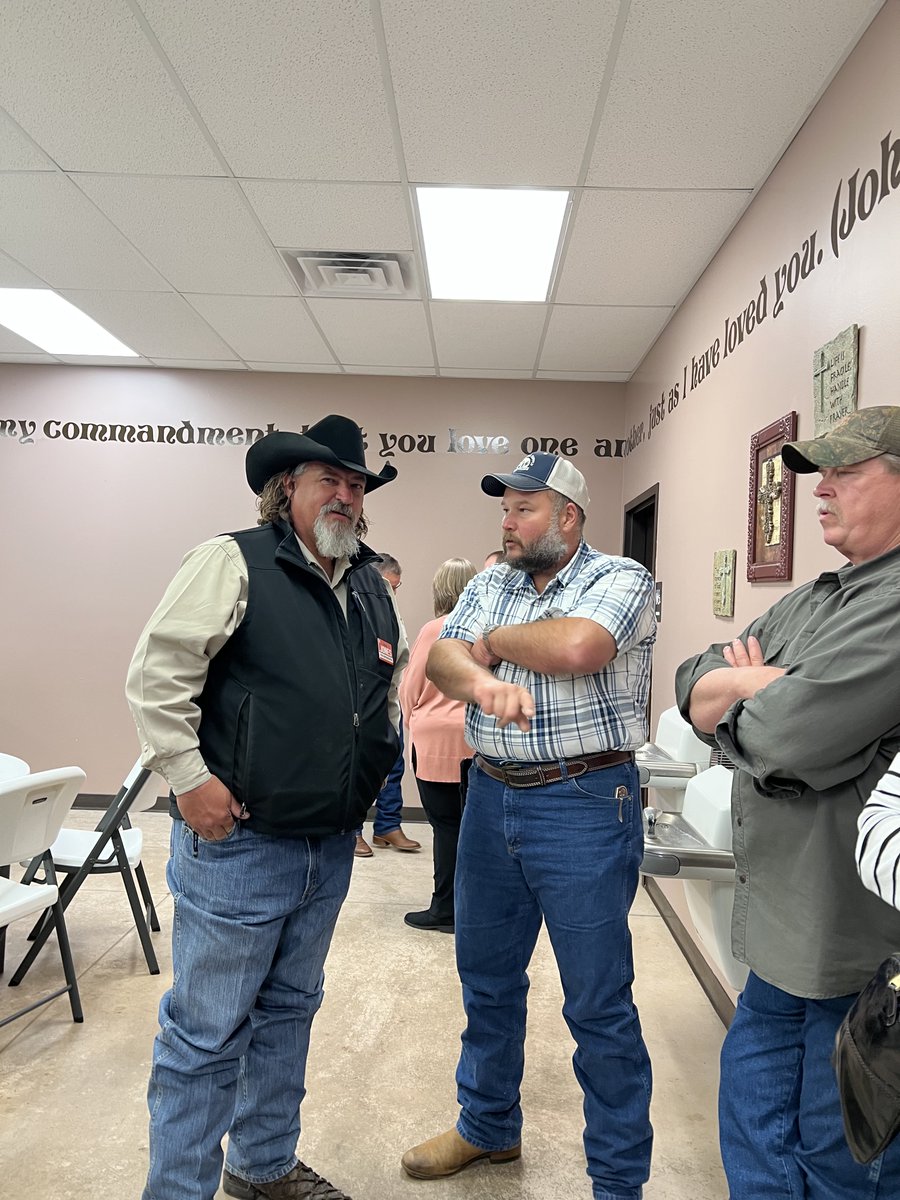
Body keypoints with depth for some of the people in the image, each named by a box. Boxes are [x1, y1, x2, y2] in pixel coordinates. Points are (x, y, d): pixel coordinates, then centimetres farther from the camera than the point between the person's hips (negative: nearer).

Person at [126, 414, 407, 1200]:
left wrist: (379, 752, 12)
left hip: (332, 846, 7)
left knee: (289, 1012, 22)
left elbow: (390, 682, 22)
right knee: (207, 1033, 6)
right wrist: (189, 777, -16)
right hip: (238, 841, -7)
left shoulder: (373, 587, 9)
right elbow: (157, 672, -14)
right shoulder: (236, 562, -12)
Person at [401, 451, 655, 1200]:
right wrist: (483, 682, -26)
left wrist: (494, 640, -9)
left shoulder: (621, 580, -8)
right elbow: (441, 660, -3)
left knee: (599, 1004, 6)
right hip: (491, 796, 6)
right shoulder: (489, 586, 10)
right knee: (487, 978, 20)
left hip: (584, 807, -6)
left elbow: (575, 646, -27)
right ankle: (488, 1127, 44)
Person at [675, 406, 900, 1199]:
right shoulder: (813, 600, 10)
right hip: (784, 925, 8)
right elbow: (694, 684, 6)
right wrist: (763, 680, -14)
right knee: (754, 1133, 23)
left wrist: (733, 698, -6)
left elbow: (786, 740, -27)